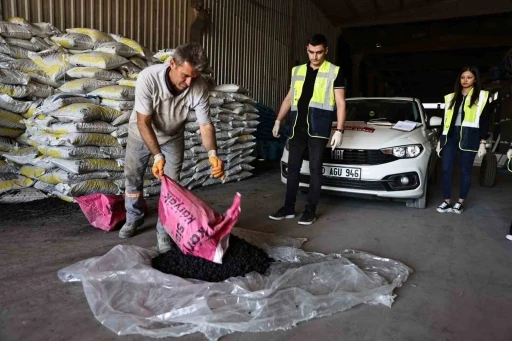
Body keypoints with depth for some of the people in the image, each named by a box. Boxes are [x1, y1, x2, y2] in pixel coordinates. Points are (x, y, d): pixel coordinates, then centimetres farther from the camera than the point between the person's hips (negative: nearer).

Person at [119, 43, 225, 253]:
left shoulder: (199, 88, -30)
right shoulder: (148, 78, -36)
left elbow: (205, 125, -25)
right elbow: (143, 123, -31)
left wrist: (212, 153, -43)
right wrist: (157, 156, -41)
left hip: (172, 138, 1)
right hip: (141, 134, 0)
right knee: (132, 179, 12)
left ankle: (164, 232, 14)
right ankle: (134, 219, 37)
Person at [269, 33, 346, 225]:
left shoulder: (335, 72, 4)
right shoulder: (297, 71, 16)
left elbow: (340, 103, 0)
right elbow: (289, 98, 21)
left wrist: (339, 130, -9)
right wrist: (278, 120, 13)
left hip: (318, 127, -4)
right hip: (297, 126, 4)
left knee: (315, 168, 0)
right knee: (293, 167, 6)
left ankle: (310, 210, 9)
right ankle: (289, 208, 15)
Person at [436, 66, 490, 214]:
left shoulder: (482, 97, 4)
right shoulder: (451, 97, 13)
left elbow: (484, 121, 1)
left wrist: (482, 142, -6)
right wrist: (440, 139, 12)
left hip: (469, 138, -3)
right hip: (450, 136, 3)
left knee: (465, 171, 4)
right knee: (445, 169, -3)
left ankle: (460, 202, 15)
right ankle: (447, 202, 6)